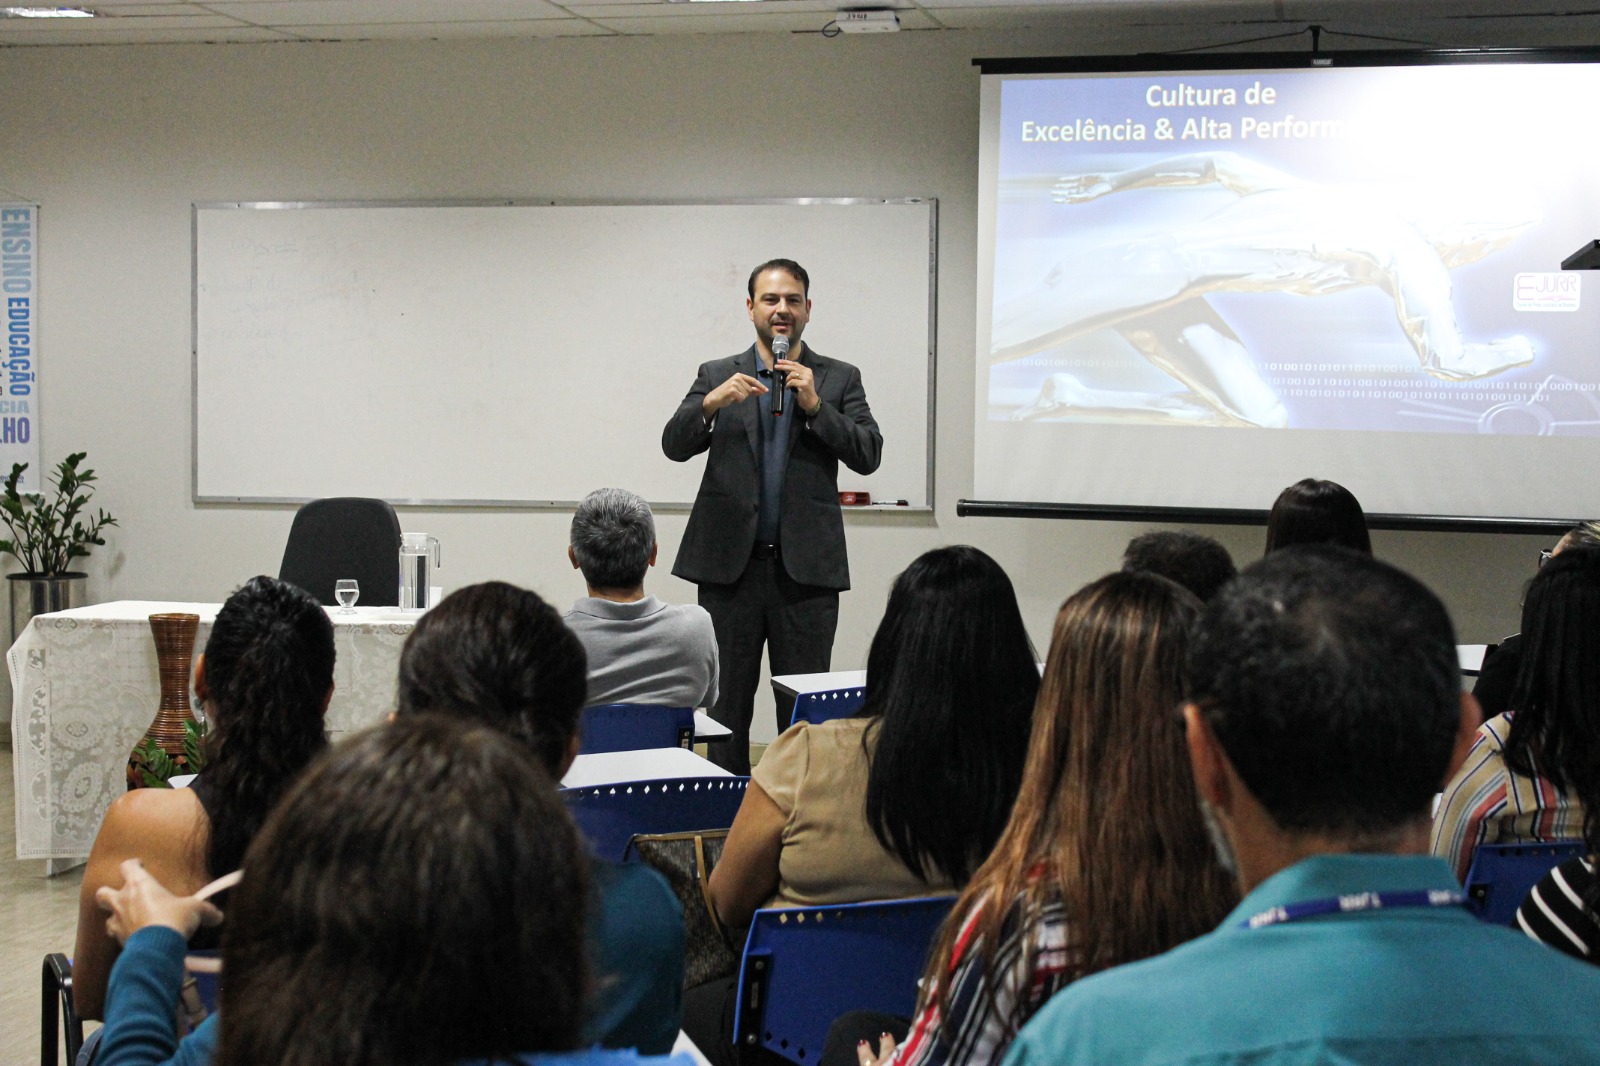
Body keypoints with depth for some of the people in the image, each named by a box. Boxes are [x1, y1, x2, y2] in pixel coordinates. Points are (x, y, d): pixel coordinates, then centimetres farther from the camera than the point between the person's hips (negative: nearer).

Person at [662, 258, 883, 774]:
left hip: (805, 569, -1)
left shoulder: (840, 379, 8)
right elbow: (675, 445, -1)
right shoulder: (717, 376, 9)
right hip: (730, 565, 1)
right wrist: (712, 403, -19)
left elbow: (868, 455, -2)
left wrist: (814, 405, -13)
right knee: (726, 705, 6)